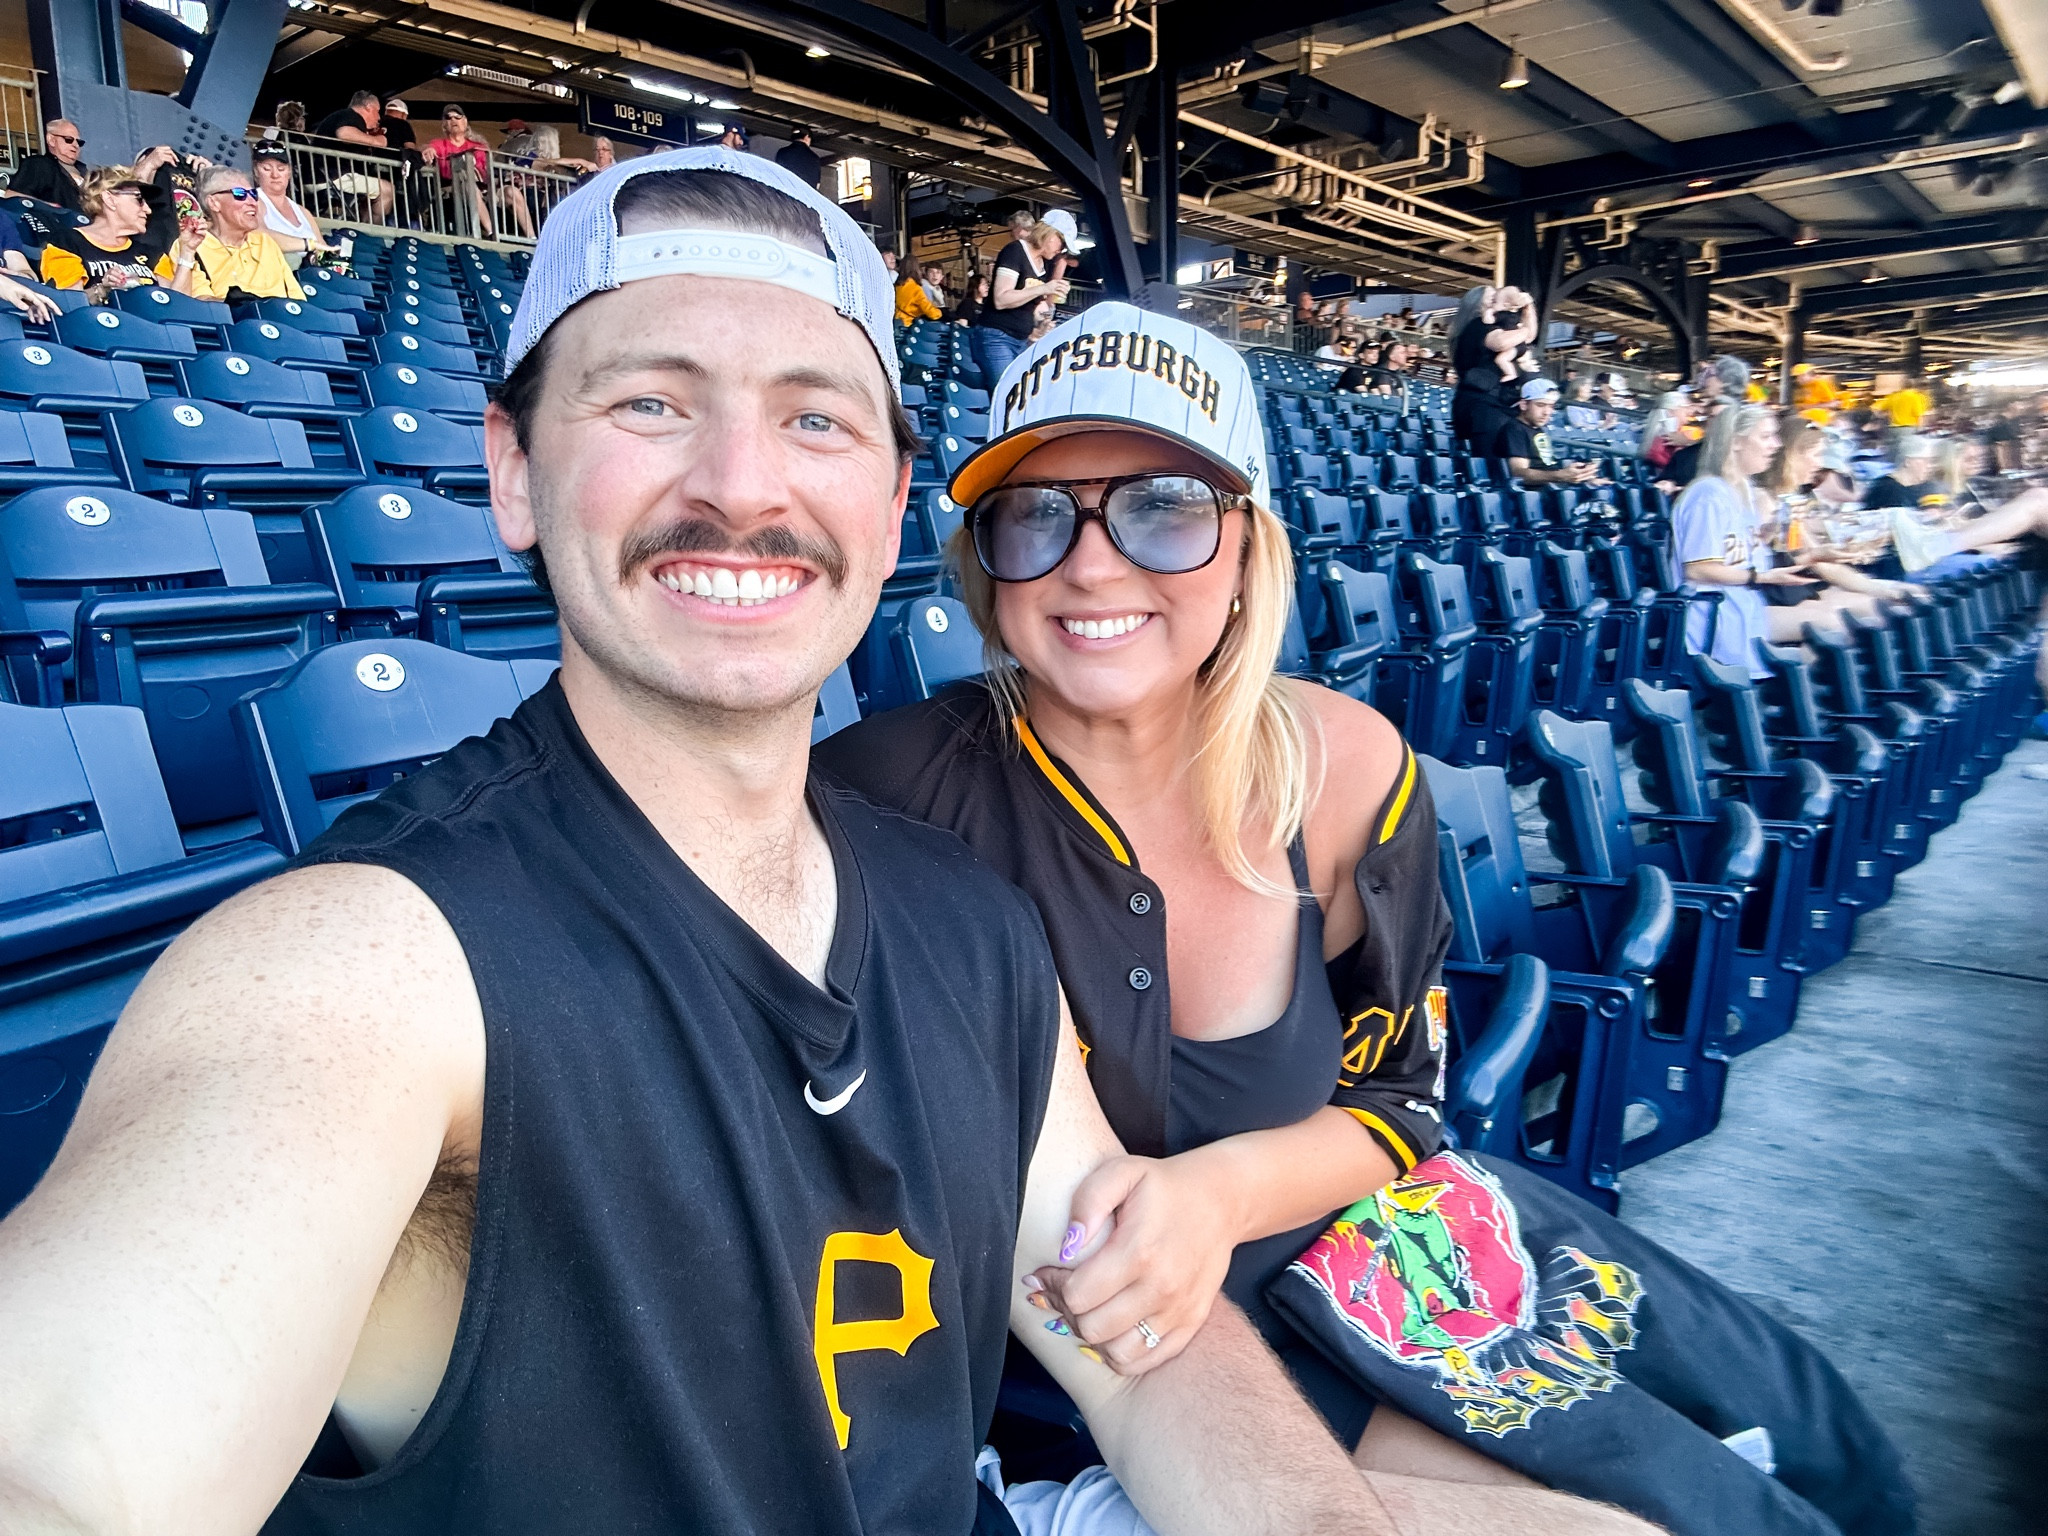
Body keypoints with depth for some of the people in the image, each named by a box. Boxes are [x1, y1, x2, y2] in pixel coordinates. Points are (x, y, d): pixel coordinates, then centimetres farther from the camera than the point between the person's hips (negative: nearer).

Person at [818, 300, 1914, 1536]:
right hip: (1084, 1332, -3)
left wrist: (1221, 1189, -24)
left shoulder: (1346, 769, -15)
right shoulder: (897, 797, -26)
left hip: (1350, 1220, 4)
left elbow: (1397, 1095, -5)